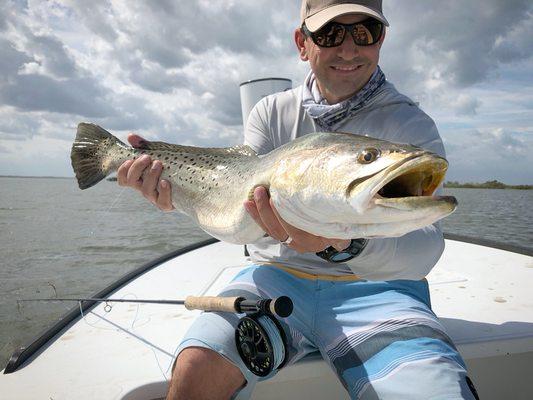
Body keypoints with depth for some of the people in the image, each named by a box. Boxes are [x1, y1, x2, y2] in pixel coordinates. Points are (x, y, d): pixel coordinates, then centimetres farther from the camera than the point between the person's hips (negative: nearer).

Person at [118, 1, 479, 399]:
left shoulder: (412, 125, -2)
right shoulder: (271, 112, 7)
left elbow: (425, 245, -16)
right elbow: (244, 199, 1)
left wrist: (347, 244, -38)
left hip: (374, 288, -1)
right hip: (277, 277, 2)